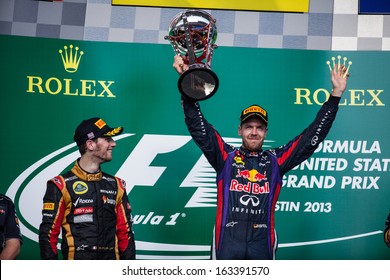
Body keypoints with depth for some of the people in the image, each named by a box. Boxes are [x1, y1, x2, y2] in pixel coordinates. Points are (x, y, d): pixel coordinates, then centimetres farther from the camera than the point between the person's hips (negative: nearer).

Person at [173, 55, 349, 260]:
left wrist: (335, 95, 8)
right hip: (227, 240, -1)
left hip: (262, 242, 2)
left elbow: (313, 135, 12)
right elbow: (198, 126, 1)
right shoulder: (226, 156, 8)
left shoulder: (276, 160, 12)